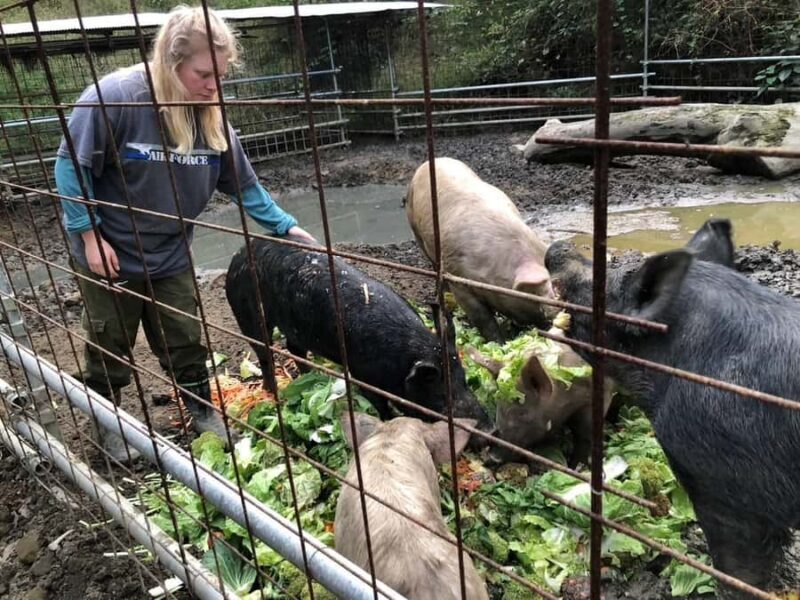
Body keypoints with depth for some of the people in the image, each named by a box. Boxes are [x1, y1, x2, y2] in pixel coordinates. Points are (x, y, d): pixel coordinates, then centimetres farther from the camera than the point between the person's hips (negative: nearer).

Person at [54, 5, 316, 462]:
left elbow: (243, 183, 1)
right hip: (110, 255, -3)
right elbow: (72, 165, -16)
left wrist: (285, 225, -5)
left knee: (186, 341, 14)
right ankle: (107, 426, 35)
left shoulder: (211, 116, -8)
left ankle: (203, 411, 34)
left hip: (170, 256, 4)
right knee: (109, 348, 13)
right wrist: (89, 235, -17)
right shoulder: (113, 97, -24)